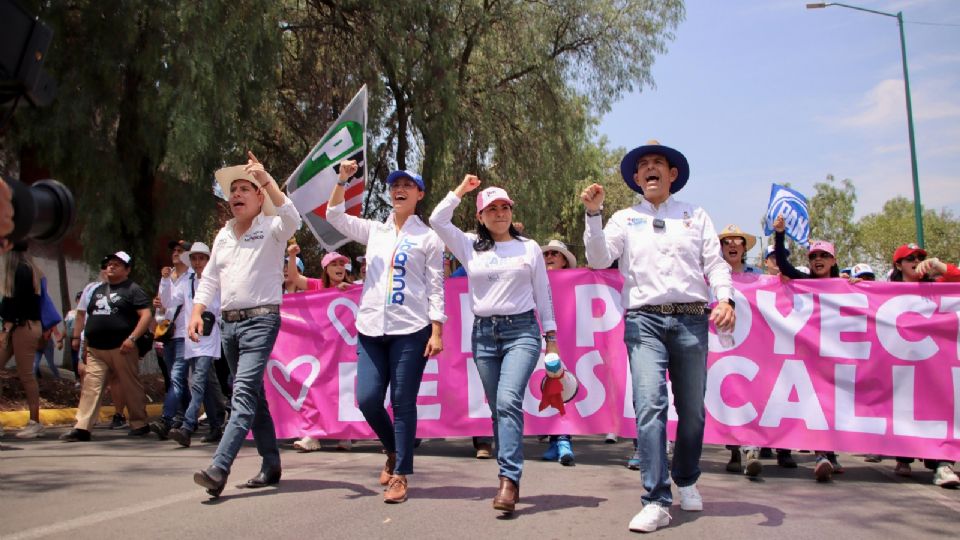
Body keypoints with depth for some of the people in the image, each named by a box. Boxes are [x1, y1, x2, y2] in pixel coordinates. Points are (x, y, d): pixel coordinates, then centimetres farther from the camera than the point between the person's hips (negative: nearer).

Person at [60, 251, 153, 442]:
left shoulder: (132, 290, -1)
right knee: (90, 386, -4)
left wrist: (132, 338, -19)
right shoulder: (98, 290, 21)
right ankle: (82, 428, -6)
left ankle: (139, 424, 14)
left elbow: (146, 315, -10)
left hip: (121, 349, -6)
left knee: (131, 387, 2)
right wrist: (86, 339, 19)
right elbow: (90, 316, 28)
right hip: (95, 350, 6)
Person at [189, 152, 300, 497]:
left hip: (260, 320, -7)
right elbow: (209, 279, 19)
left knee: (244, 394, -17)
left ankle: (219, 469, -23)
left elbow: (291, 218, -26)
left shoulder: (271, 229, -2)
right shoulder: (223, 235, 17)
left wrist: (266, 179, -25)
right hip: (228, 323, 8)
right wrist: (197, 313, 6)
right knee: (253, 396, 11)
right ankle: (271, 465, 20)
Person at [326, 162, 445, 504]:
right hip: (371, 327, 4)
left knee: (403, 402, -3)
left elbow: (435, 287, 1)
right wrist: (343, 181, -7)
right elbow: (335, 217, 7)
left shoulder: (428, 238, 6)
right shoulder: (374, 231, 16)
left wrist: (436, 332, -7)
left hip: (411, 329, -4)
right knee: (368, 399, -2)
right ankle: (394, 452, 25)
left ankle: (400, 475, 7)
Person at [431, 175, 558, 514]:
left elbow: (543, 295, 10)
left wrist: (551, 337, 7)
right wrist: (460, 190, 7)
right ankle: (511, 478, 15)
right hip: (483, 333, 3)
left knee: (508, 401, -21)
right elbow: (438, 220, 2)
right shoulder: (471, 247, 10)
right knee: (498, 408, 6)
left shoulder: (530, 248, 9)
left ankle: (508, 480, -24)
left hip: (522, 330, -3)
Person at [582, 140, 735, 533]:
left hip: (692, 319, 2)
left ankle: (686, 480, 32)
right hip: (645, 320, -1)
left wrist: (725, 298, -9)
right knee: (649, 405, -15)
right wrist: (594, 214, -10)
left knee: (692, 409, 8)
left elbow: (715, 263, 8)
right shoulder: (624, 219, 13)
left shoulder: (696, 216, 16)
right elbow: (598, 259, 1)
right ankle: (656, 501, -14)